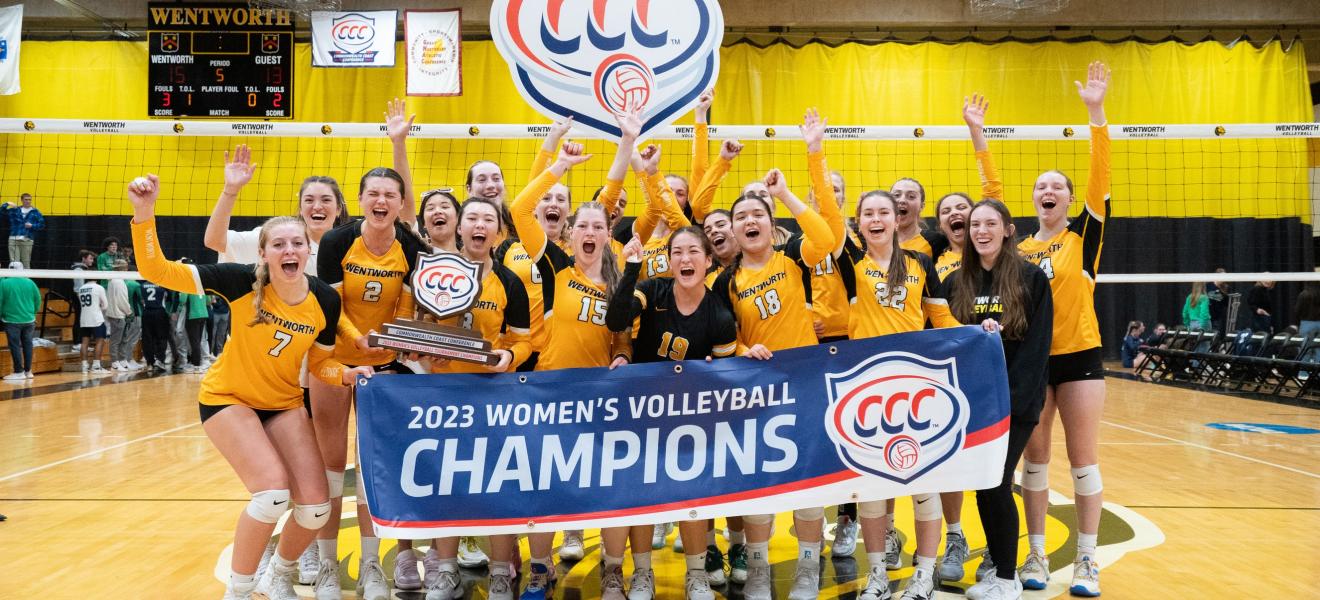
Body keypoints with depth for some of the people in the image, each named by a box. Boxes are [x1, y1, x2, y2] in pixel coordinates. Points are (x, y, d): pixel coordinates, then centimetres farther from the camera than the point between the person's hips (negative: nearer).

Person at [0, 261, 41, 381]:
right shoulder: (30, 282, 1)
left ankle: (19, 372, 1)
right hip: (29, 320, 4)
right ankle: (28, 371, 17)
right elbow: (38, 301, 6)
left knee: (15, 346, 1)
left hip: (12, 320, -4)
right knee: (27, 345, 12)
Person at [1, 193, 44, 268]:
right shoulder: (15, 210, 14)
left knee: (26, 263, 0)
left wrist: (32, 226, -10)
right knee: (14, 263, -4)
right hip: (13, 240, 1)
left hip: (27, 240, -1)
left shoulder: (35, 212, 8)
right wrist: (7, 204, -5)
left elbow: (42, 224, 7)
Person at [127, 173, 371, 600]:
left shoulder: (326, 300, -14)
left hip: (284, 404, 4)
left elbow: (319, 363, 0)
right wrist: (144, 213, -35)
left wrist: (346, 374, -20)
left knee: (315, 506, -6)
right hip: (228, 399, -3)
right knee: (273, 491, -24)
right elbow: (156, 271, -22)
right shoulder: (243, 282, -22)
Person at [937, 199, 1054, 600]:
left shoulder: (1032, 279, -4)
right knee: (983, 485, 7)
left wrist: (1010, 398, -16)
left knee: (995, 484, -5)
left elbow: (1037, 346, -9)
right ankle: (999, 565, 24)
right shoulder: (955, 284, 8)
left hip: (1015, 401, -4)